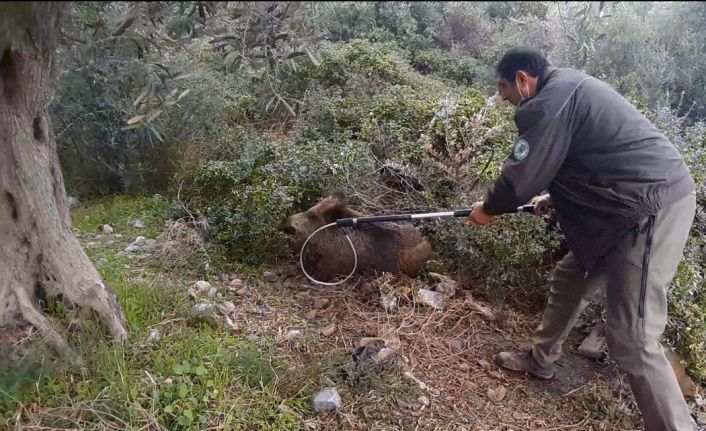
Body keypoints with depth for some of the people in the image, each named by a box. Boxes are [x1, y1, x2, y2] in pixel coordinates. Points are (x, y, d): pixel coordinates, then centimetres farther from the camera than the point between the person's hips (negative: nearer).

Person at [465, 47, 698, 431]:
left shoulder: (548, 102, -15)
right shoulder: (570, 88, 17)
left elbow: (520, 175, -13)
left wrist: (488, 209, 6)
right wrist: (552, 196, 25)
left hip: (651, 211, -11)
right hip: (636, 204, 11)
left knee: (631, 339, -9)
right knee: (569, 279, 21)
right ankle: (540, 359, 39)